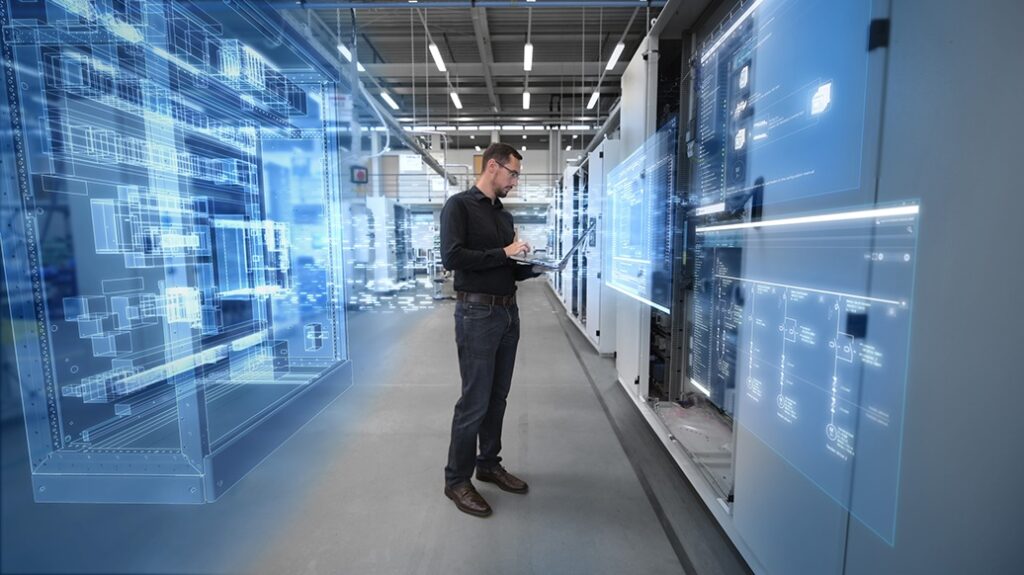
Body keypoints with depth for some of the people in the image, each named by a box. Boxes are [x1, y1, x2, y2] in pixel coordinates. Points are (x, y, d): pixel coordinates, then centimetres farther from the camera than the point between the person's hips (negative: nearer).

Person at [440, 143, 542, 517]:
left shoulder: (505, 215, 17)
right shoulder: (459, 205, -6)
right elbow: (452, 257, -20)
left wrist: (535, 267, 2)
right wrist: (504, 252, -16)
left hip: (508, 312, 8)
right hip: (477, 313, -8)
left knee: (497, 396, 15)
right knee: (475, 401, -2)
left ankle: (489, 464, 32)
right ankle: (457, 479, 16)